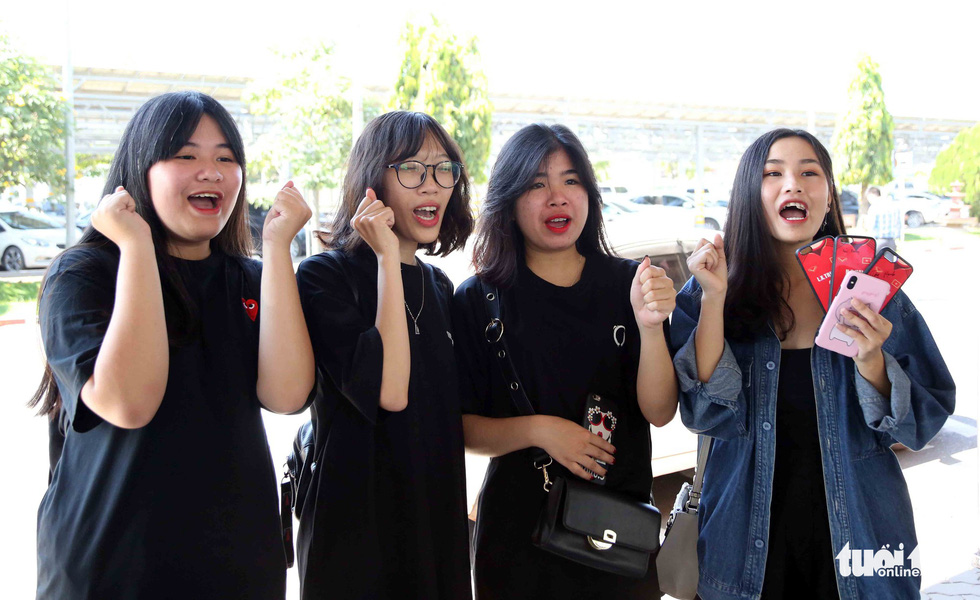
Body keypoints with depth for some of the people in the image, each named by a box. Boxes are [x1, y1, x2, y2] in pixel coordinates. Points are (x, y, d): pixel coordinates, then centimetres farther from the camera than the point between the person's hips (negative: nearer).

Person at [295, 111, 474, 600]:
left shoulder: (438, 286, 9)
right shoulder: (326, 276, -12)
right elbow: (388, 392, -25)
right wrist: (387, 258, -22)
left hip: (438, 515, 6)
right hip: (357, 519, -6)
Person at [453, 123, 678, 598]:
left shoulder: (628, 283, -3)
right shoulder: (479, 300, -6)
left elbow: (659, 413, -8)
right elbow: (461, 427, -5)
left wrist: (651, 326, -23)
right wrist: (537, 430, -21)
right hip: (519, 526, -1)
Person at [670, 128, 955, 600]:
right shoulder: (708, 291, -6)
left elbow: (925, 419, -4)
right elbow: (709, 415, -15)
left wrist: (870, 361, -22)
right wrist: (713, 299, -22)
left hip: (857, 527, 1)